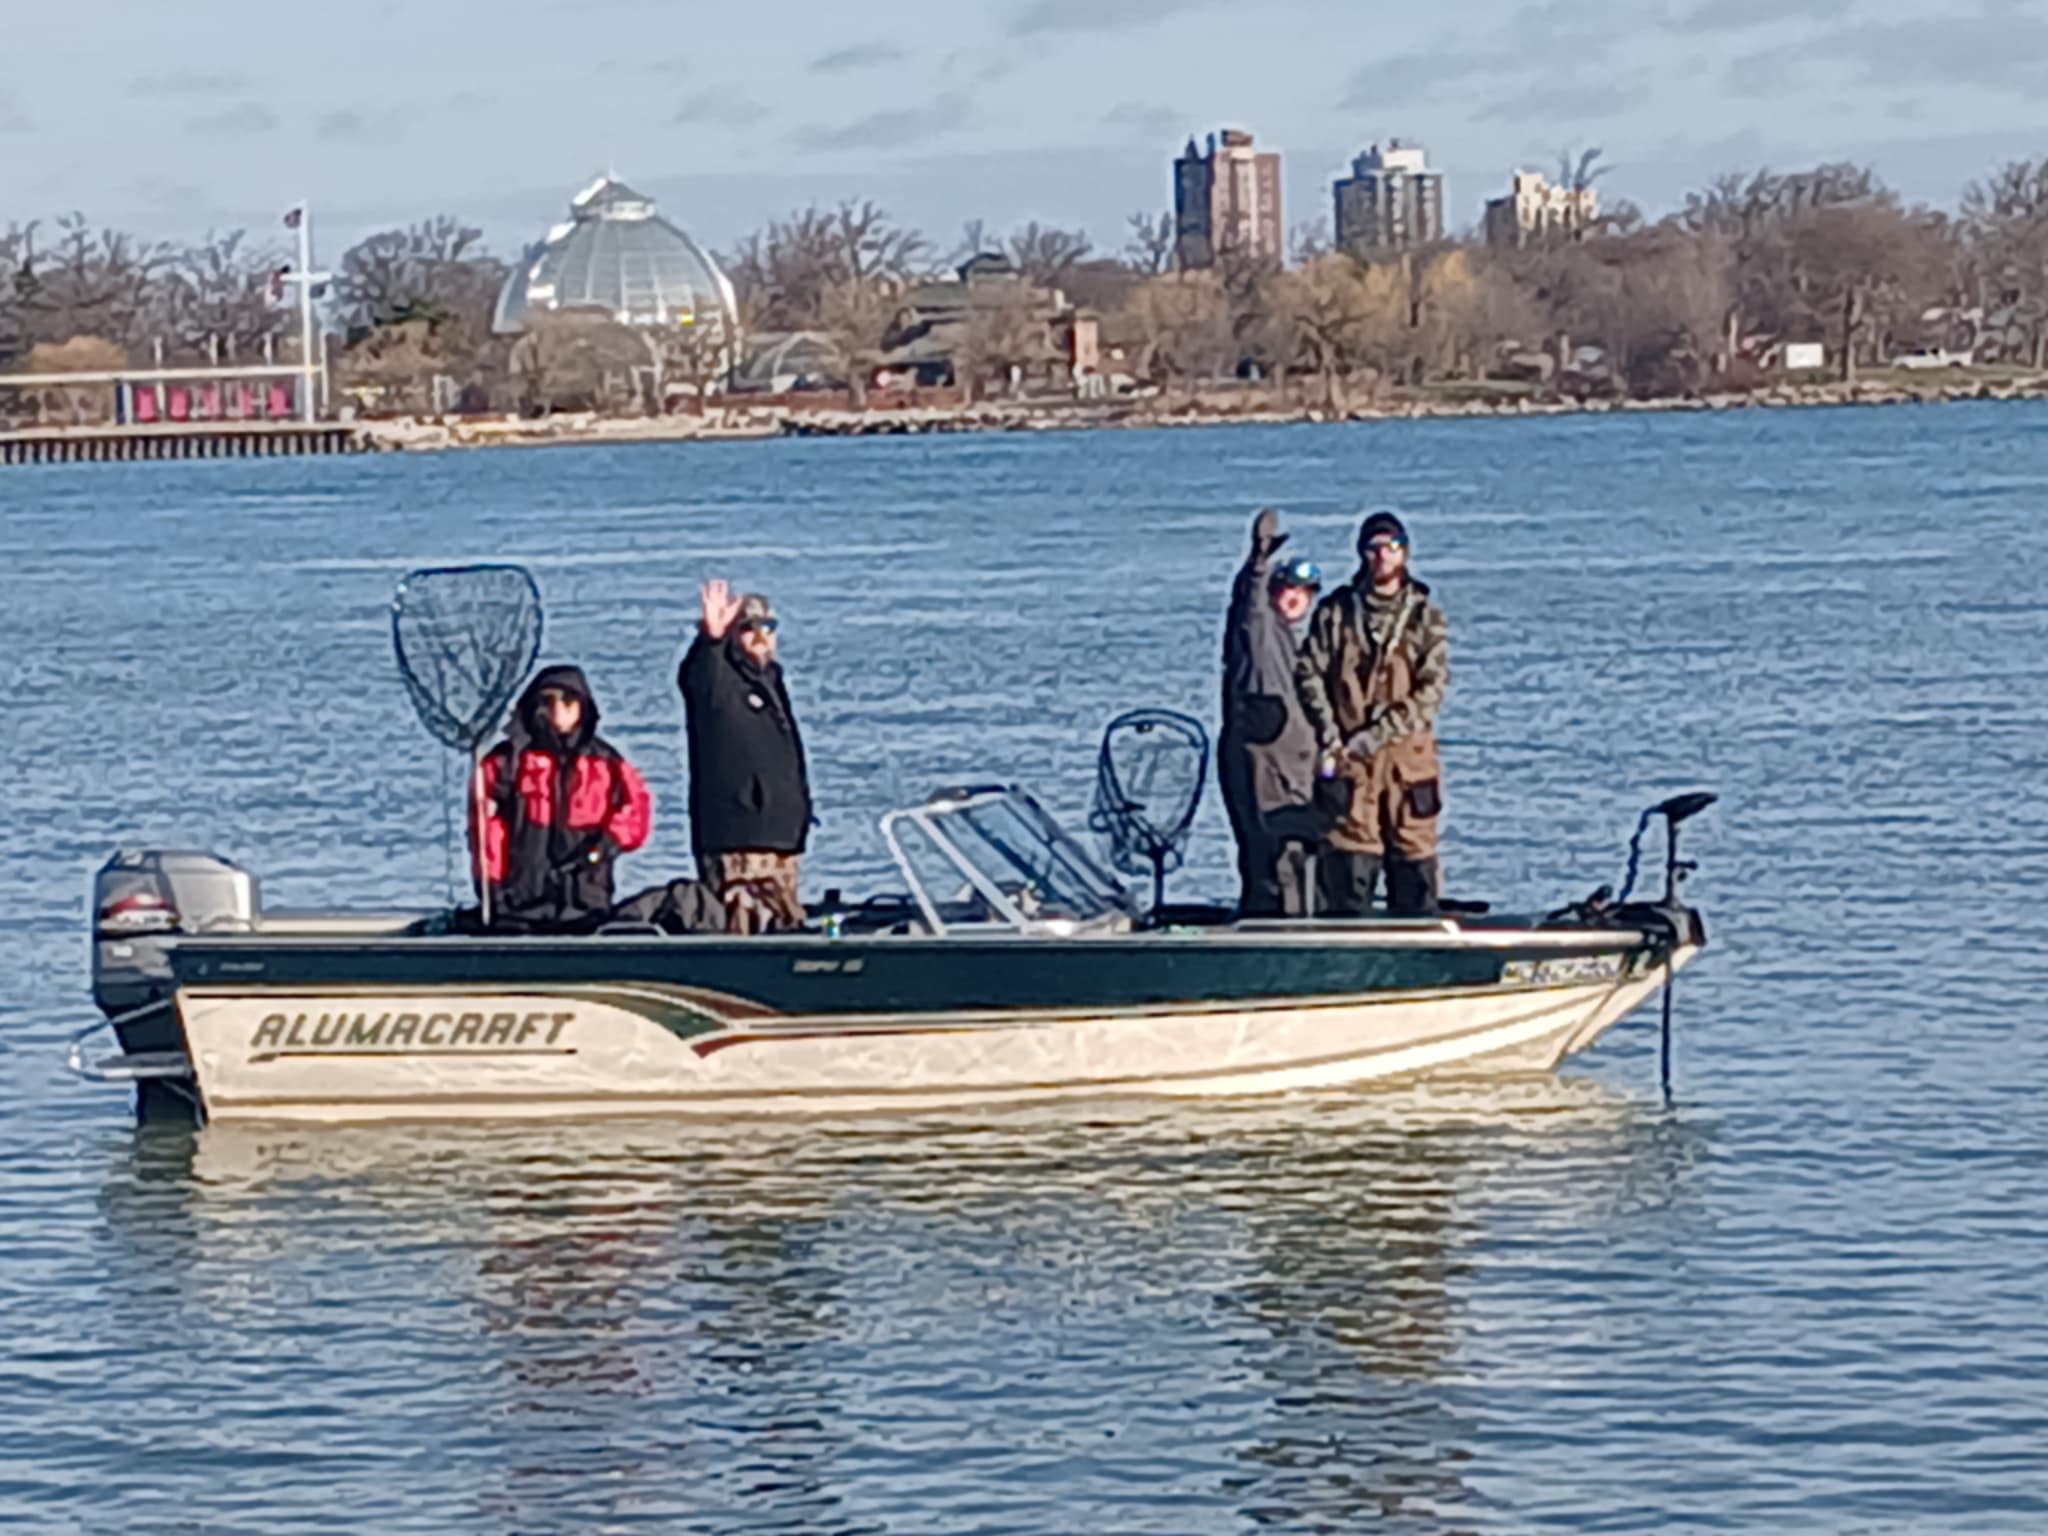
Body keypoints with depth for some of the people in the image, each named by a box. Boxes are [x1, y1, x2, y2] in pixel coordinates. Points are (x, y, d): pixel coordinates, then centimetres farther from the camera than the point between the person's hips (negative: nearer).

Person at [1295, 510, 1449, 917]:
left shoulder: (1426, 617, 3)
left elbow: (1432, 688, -4)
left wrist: (1381, 732, -13)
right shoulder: (1335, 612, 6)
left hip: (1408, 753, 0)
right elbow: (1308, 673, 5)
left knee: (1413, 854, 1)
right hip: (1347, 758, 0)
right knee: (1347, 855, -3)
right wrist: (1328, 733, -8)